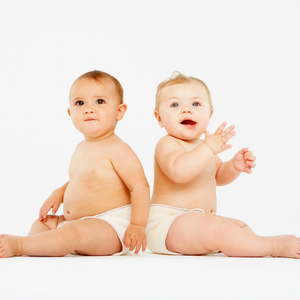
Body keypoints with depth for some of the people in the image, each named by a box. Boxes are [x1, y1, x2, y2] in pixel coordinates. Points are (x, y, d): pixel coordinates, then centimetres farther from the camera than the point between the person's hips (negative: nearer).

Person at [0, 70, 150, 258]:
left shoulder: (118, 150, -15)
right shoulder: (81, 149, 14)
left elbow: (140, 186, -21)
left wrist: (138, 225, -27)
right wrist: (59, 193, 11)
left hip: (111, 227, -10)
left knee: (76, 230, -35)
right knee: (44, 222, 20)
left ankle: (19, 245, -26)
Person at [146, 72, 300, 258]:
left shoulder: (203, 146, 16)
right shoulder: (168, 144, -16)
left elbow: (217, 175, 28)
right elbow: (178, 171, -37)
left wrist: (234, 166, 7)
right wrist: (208, 148, -40)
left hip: (196, 221, 11)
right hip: (168, 222, -11)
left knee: (240, 227, 20)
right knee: (219, 229, -30)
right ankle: (274, 247, -25)